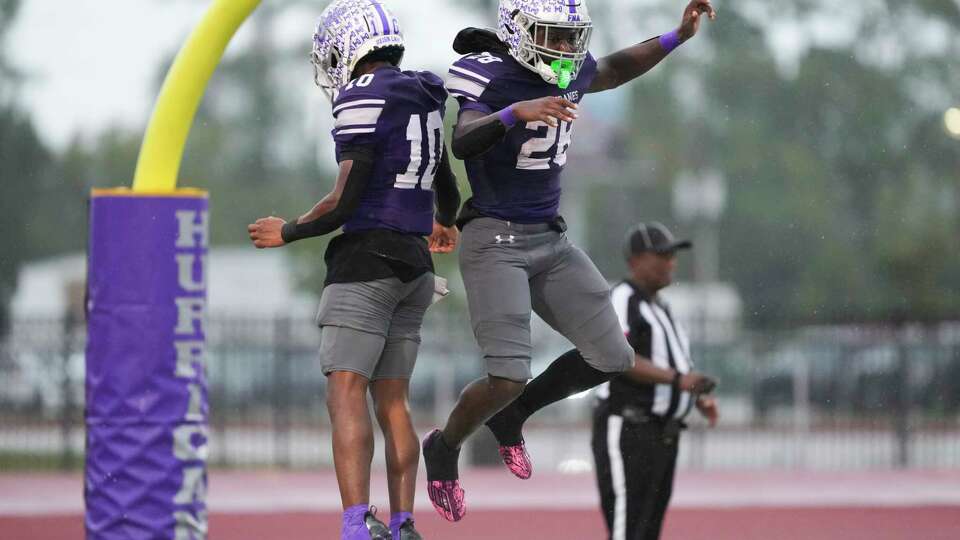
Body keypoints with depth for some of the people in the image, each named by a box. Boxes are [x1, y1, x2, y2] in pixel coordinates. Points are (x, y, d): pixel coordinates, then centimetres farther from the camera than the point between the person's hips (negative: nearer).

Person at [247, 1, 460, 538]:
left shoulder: (364, 100, -12)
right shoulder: (426, 99, 13)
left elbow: (345, 202, -16)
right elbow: (448, 190, 29)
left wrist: (287, 232, 0)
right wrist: (445, 224, 51)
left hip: (366, 258, -8)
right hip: (413, 265, 8)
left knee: (346, 393, -12)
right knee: (393, 399, 11)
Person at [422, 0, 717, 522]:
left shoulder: (570, 72, 5)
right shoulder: (492, 76, -17)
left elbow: (614, 71, 28)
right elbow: (462, 143, -34)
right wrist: (515, 113, -50)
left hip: (550, 242, 8)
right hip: (494, 242, -7)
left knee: (612, 358, 3)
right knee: (509, 378, -16)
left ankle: (511, 413, 25)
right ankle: (444, 447, 14)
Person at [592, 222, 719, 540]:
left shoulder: (660, 308, 22)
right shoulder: (623, 300, -8)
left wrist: (698, 399, 10)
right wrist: (676, 378, -27)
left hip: (663, 434, 10)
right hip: (627, 430, -10)